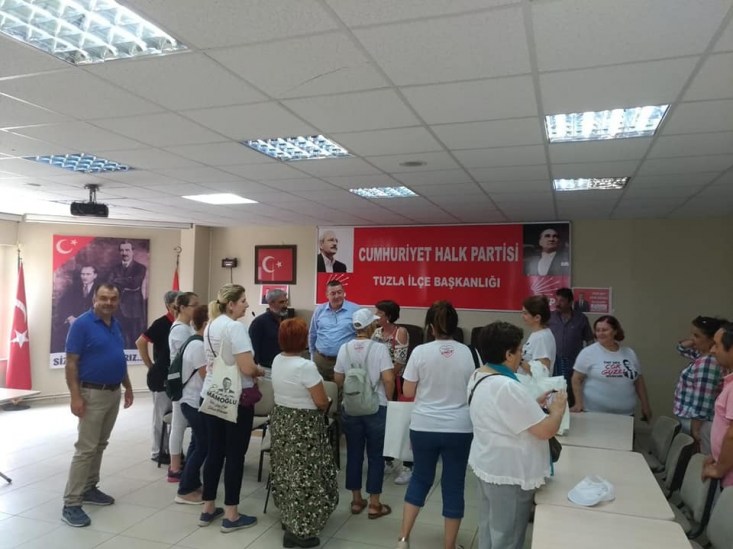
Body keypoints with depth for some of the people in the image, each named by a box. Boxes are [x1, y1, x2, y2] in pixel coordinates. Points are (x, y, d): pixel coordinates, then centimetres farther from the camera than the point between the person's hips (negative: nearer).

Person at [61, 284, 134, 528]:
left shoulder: (116, 325, 9)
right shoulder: (82, 324, -13)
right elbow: (71, 362, -16)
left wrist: (128, 387, 17)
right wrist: (75, 396, -21)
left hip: (114, 393, 7)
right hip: (92, 393, -7)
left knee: (100, 445, 16)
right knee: (86, 448, -6)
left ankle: (89, 489, 28)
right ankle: (71, 504, 1)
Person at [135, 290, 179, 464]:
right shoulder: (161, 323, -13)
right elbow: (140, 342, -15)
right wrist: (151, 366, -10)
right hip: (161, 376, -6)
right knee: (162, 414, 4)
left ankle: (170, 449, 26)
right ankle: (157, 451, 16)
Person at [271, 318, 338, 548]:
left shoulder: (277, 361, 0)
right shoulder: (305, 366, -25)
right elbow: (322, 402, -19)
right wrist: (321, 406, 1)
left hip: (281, 420, 9)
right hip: (303, 425, -8)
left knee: (288, 471, 21)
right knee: (303, 475, 3)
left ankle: (288, 516, 36)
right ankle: (298, 530, 11)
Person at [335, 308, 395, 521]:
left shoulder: (345, 348, -2)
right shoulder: (379, 348, -13)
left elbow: (338, 379, 4)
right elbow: (388, 379, -18)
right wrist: (388, 400, -1)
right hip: (376, 409, -3)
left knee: (354, 454, 14)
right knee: (375, 456, 8)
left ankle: (356, 500, 24)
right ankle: (374, 504, 16)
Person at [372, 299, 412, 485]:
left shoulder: (401, 332, -10)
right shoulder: (376, 332, 7)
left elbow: (399, 362, -15)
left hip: (395, 382, -6)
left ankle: (407, 467, 6)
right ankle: (387, 461, 27)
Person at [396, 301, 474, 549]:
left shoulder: (420, 352, -9)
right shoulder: (466, 352, -5)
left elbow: (408, 392, -5)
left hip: (424, 426, 0)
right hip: (459, 428, 0)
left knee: (420, 478, 19)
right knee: (453, 485, 12)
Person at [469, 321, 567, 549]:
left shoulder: (478, 377, 2)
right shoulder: (508, 387, -29)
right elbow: (546, 431, -24)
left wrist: (534, 404, 9)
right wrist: (557, 409, -6)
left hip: (487, 464, 9)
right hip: (509, 472, -9)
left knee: (489, 529, 23)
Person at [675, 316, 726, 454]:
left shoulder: (708, 362, -24)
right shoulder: (703, 355, 5)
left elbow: (702, 401, -25)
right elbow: (683, 348, 24)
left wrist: (695, 429, -20)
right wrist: (688, 343, 1)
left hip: (698, 422, -10)